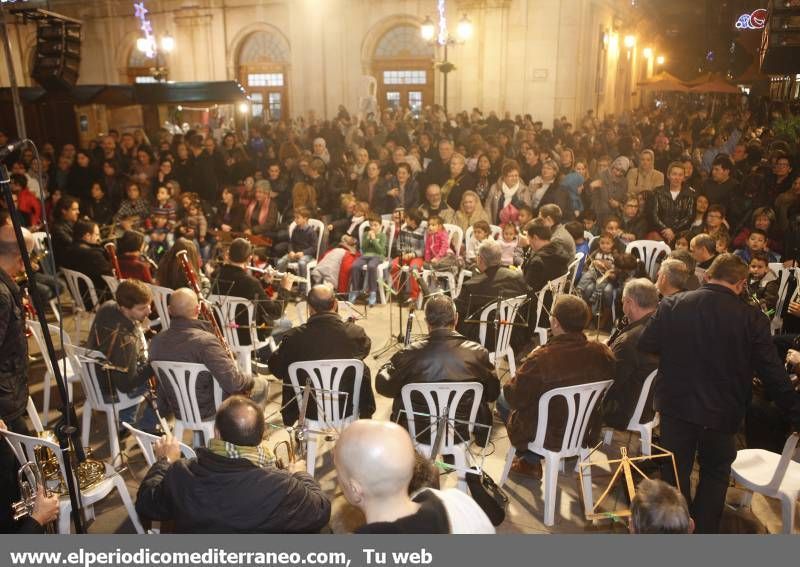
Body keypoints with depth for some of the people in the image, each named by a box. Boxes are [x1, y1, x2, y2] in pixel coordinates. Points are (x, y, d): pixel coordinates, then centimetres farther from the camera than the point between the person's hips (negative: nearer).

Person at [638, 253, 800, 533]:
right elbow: (773, 374, -9)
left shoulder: (671, 305, -9)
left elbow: (645, 347, -4)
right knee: (715, 472, 21)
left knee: (676, 469, 16)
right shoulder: (752, 318, -13)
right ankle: (703, 530, 26)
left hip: (676, 405, 1)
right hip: (723, 411, 0)